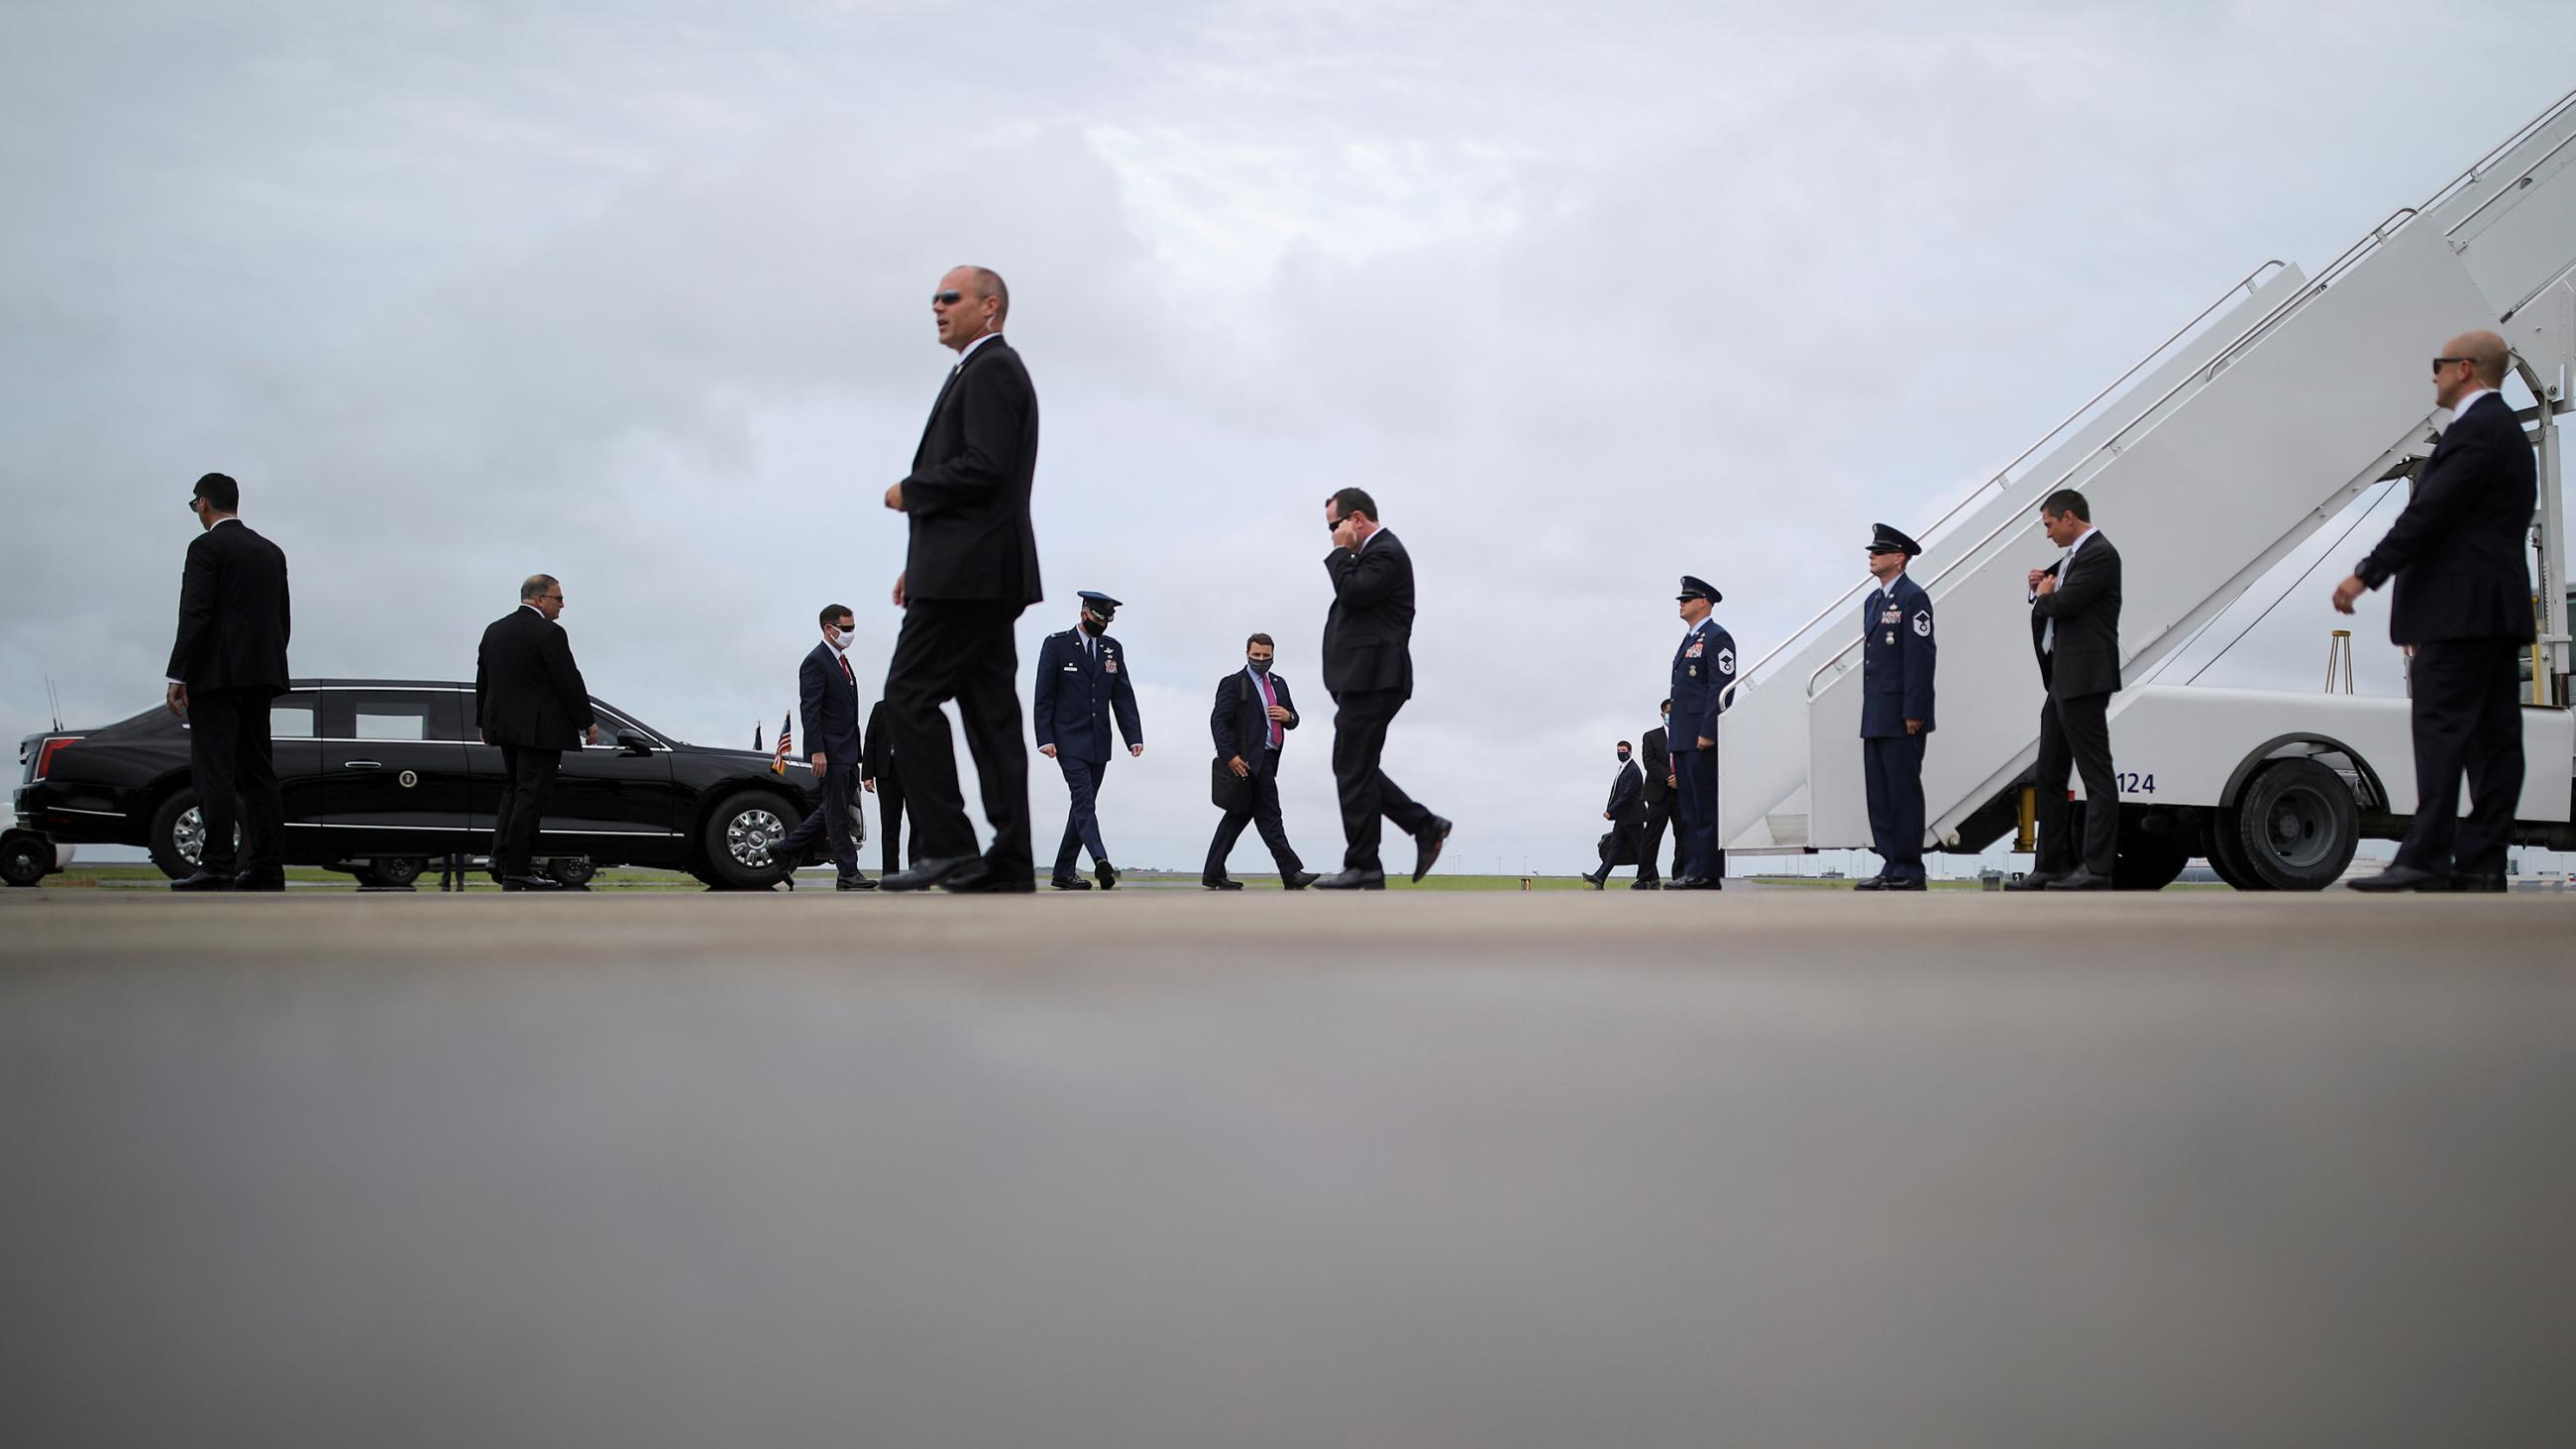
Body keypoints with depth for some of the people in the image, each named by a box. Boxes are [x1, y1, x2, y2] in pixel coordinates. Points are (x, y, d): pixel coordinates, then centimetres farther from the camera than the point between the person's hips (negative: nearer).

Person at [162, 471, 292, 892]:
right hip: (261, 675, 7)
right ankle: (266, 868, 5)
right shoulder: (272, 552, 17)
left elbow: (195, 615, -13)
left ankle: (217, 867, -14)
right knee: (257, 769, 7)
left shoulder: (207, 547, -6)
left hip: (217, 672, -7)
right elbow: (283, 620, 17)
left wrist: (177, 676, -12)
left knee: (214, 770, -9)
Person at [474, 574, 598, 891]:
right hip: (540, 729, -8)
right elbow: (569, 682, -15)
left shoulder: (494, 630, 11)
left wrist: (483, 723, 26)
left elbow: (482, 681, 17)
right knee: (530, 795, -4)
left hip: (504, 724, 8)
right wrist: (588, 722, -6)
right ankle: (515, 872, -3)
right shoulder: (549, 633, -14)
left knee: (514, 788, 19)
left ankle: (501, 857, 8)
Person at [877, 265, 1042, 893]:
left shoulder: (991, 370, -8)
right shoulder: (989, 371, 24)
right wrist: (921, 564, 19)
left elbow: (983, 467, -20)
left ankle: (948, 846, -12)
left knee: (909, 696, -10)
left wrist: (910, 492, -7)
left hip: (970, 574, -10)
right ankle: (1009, 863, 4)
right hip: (978, 573, 10)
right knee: (990, 710, 6)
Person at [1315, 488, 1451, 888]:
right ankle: (1425, 826, 13)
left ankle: (1363, 867, -4)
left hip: (1371, 679, -11)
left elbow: (1351, 593, -22)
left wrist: (1340, 551, -12)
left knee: (1354, 770, -8)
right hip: (1364, 679, 11)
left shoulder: (1386, 553, -12)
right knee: (1356, 769, 11)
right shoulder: (1374, 552, 20)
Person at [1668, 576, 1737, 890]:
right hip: (1684, 740, 10)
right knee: (1688, 808, 8)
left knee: (1706, 808, -9)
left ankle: (1704, 873, -11)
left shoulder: (1716, 638, -6)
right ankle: (1690, 871, 9)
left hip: (1703, 738, -10)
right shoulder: (1689, 640, 23)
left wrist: (1707, 733, -21)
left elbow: (1722, 687, -14)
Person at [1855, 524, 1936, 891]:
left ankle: (1909, 872, -2)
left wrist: (1914, 713, -19)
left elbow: (1920, 657, -15)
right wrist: (1870, 711, 17)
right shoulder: (1874, 600, 18)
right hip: (1876, 718, 9)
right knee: (1880, 795, 9)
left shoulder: (1913, 598, -9)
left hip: (1901, 716, -9)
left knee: (1904, 792, -6)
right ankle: (1891, 867, 13)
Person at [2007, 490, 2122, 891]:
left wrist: (2044, 594, 0)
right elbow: (2052, 598, 22)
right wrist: (2042, 585, 2)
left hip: (2083, 681, -11)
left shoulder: (2099, 554, -12)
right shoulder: (2074, 555, 19)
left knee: (2096, 775, -7)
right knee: (2047, 777, 13)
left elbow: (2064, 603, -21)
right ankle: (2052, 866, 18)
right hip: (2061, 681, 11)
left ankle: (2096, 869, -7)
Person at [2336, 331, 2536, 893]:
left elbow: (2429, 513, -18)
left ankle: (2426, 860, -15)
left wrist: (2366, 575, -16)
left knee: (2441, 727, -12)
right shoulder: (2506, 429, 22)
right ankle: (2481, 863, 7)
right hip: (2497, 607, 10)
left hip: (2461, 610, -10)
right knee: (2493, 735, 6)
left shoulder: (2477, 429, -11)